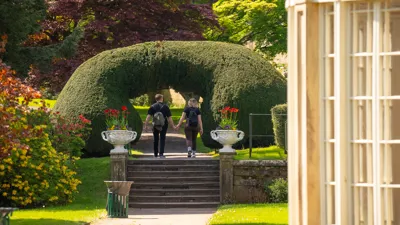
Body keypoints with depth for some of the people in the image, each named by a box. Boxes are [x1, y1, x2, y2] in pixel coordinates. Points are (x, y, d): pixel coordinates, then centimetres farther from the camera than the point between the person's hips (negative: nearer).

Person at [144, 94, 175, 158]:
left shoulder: (152, 106, -1)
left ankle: (155, 154, 21)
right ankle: (161, 153, -9)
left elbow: (148, 117, -9)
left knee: (156, 139, 13)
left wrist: (145, 125, -8)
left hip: (155, 125, 2)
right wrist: (173, 126, 2)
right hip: (164, 126, -2)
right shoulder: (165, 106, -4)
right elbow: (169, 117, -5)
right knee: (162, 139, 1)